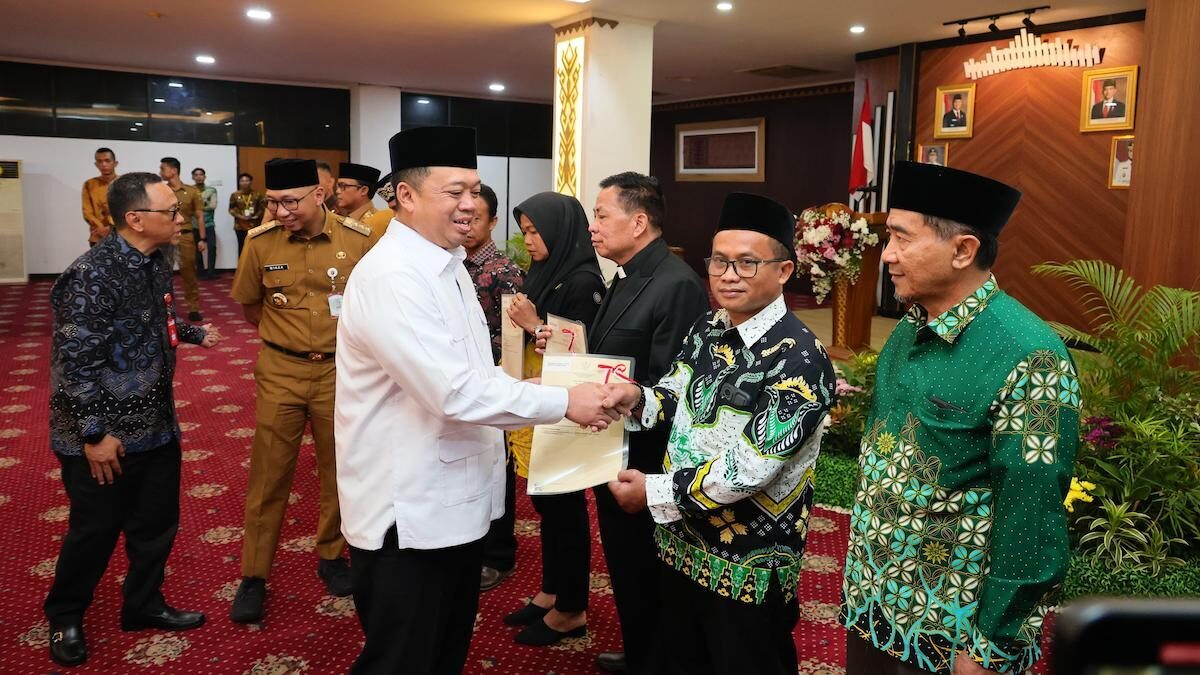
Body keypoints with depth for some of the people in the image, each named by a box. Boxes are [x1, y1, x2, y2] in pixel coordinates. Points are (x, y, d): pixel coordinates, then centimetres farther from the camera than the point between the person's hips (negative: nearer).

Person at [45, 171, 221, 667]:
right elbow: (76, 362, -23)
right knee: (95, 531, 9)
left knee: (158, 522, 18)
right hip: (107, 432, -8)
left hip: (156, 423, 8)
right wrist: (95, 433, -21)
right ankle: (64, 618, 33)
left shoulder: (156, 262, 4)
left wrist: (194, 333, 13)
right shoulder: (92, 276, -22)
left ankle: (144, 605, 38)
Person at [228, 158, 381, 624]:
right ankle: (254, 576, 18)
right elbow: (249, 305, 10)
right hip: (280, 372, 0)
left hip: (340, 371, 0)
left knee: (339, 469, 12)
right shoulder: (260, 243, -8)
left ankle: (332, 556, 32)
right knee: (268, 475, 5)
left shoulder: (360, 241, -11)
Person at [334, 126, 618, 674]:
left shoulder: (447, 264, 10)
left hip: (453, 498, 9)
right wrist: (564, 402, -21)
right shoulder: (391, 277, -23)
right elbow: (456, 393, -28)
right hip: (407, 512, -9)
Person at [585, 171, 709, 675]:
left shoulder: (677, 286, -20)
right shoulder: (626, 279, 10)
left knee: (644, 575, 8)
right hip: (614, 455, 9)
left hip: (645, 464, -9)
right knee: (626, 566, 23)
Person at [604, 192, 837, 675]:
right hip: (680, 543, 7)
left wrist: (653, 491, -18)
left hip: (747, 567, -7)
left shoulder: (799, 360, -24)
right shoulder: (707, 329, 0)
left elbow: (748, 469, -27)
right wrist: (637, 398, -9)